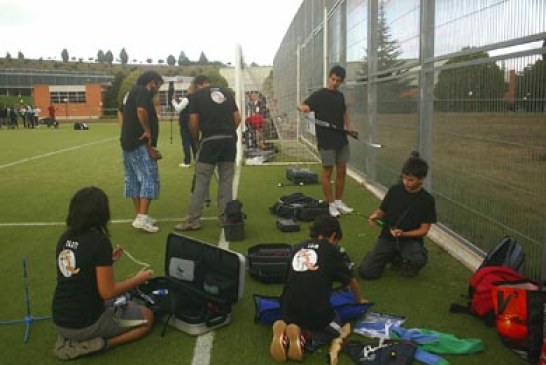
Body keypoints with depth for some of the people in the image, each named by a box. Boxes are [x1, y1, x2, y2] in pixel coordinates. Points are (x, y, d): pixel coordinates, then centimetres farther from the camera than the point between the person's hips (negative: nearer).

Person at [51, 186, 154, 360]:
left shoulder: (64, 238, 1)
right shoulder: (100, 242, -21)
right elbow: (107, 292, -19)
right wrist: (138, 279, -4)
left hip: (60, 320, 7)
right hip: (85, 323, -7)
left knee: (124, 304, 31)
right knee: (147, 317, 12)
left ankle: (69, 338, 11)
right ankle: (99, 344, -5)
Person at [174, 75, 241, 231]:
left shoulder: (197, 95, 4)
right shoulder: (226, 93, 16)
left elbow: (194, 122, -3)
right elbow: (238, 118, 10)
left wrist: (196, 139, 13)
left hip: (210, 140, -4)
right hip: (230, 140, 4)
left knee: (201, 181, 1)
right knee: (226, 180, 10)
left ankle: (193, 220, 5)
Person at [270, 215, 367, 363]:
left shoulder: (299, 248, 15)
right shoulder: (331, 250, 6)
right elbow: (351, 281, 20)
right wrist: (359, 300, 40)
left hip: (287, 309, 4)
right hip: (316, 311, -4)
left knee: (294, 323, 35)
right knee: (336, 330, 26)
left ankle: (286, 335, 0)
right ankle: (305, 336, -3)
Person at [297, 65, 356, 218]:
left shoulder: (340, 96, 11)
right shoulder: (319, 95, -6)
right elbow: (301, 105, -15)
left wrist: (349, 127, 6)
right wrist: (304, 107, -39)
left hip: (341, 139, 6)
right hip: (326, 141, -6)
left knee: (342, 171, 10)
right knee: (327, 172, 0)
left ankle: (339, 201, 23)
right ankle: (331, 204, 9)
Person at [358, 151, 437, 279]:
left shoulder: (427, 200, -7)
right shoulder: (395, 190, -2)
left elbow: (423, 230, -6)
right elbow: (382, 211, 8)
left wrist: (403, 234, -22)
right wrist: (376, 215, -16)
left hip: (410, 239, -2)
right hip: (387, 237, 2)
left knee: (419, 260, -36)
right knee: (366, 271, -14)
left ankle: (407, 262, 4)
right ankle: (394, 256, 16)